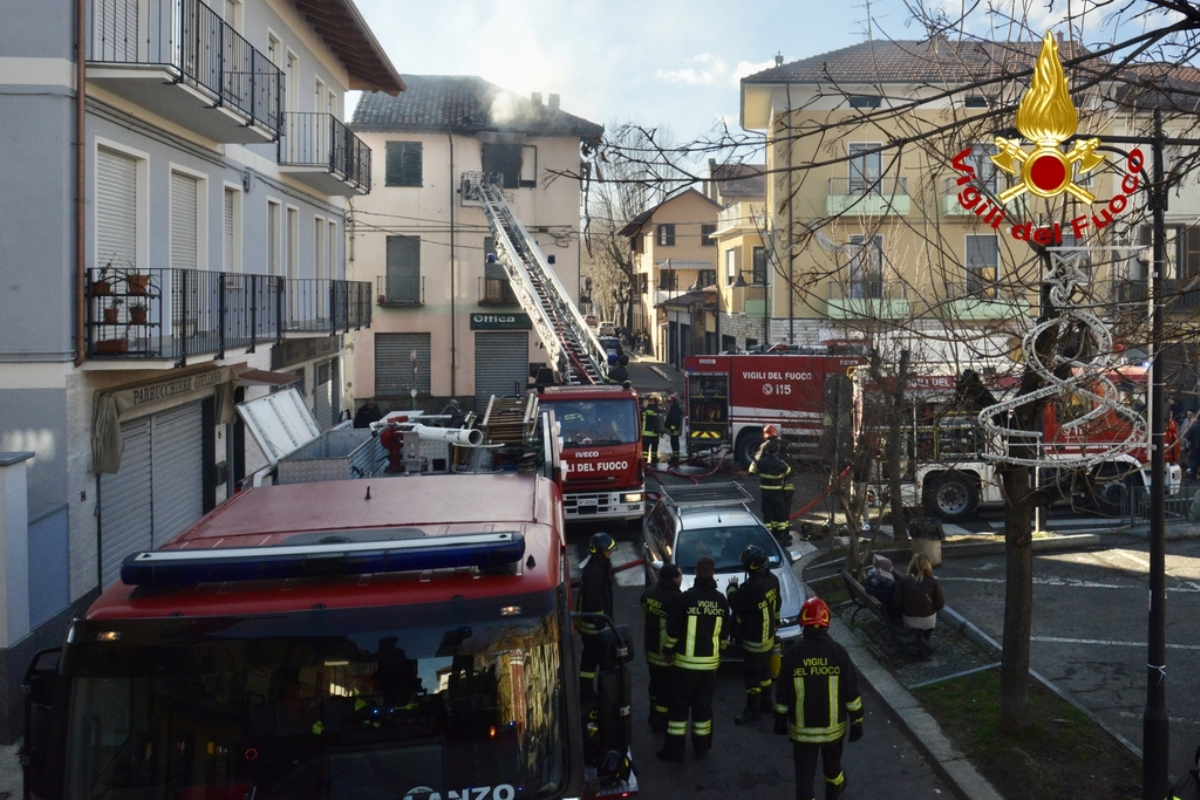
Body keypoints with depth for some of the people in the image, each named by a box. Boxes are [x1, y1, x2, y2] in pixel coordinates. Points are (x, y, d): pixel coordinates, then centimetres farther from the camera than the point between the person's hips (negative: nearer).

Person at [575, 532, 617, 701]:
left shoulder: (598, 568, 8)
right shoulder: (594, 573, -25)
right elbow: (595, 603, -25)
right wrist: (602, 626, -21)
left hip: (589, 624, 10)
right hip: (594, 625, -10)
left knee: (590, 658, 16)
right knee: (606, 660, 0)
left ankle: (586, 692, 24)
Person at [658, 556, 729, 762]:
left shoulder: (686, 597, -13)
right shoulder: (721, 600, 0)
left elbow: (673, 629, -9)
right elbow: (724, 632, 10)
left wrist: (670, 650, 7)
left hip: (685, 661, -3)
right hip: (710, 662, 3)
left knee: (679, 705, 5)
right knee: (703, 705, 14)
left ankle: (674, 750, 8)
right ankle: (701, 749, 20)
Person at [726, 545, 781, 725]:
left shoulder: (751, 588, -32)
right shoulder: (772, 580, -4)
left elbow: (735, 602, -20)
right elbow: (776, 604, 10)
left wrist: (732, 587, -1)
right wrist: (775, 621, 25)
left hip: (754, 640, -9)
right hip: (768, 636, 9)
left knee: (751, 675, 4)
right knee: (764, 671, 22)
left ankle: (753, 709, 13)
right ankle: (766, 702, 36)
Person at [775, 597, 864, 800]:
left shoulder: (793, 653, -12)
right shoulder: (838, 652, -12)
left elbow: (783, 694, -5)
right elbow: (851, 692, -7)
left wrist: (780, 719, 9)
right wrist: (857, 721, 5)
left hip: (802, 729, -2)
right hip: (833, 726, 2)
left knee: (804, 774, 6)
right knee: (832, 765, 27)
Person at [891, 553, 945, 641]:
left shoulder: (903, 580, -17)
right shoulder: (933, 582, -17)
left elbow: (896, 602, -13)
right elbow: (939, 605, -11)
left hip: (909, 621, 0)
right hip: (928, 621, 0)